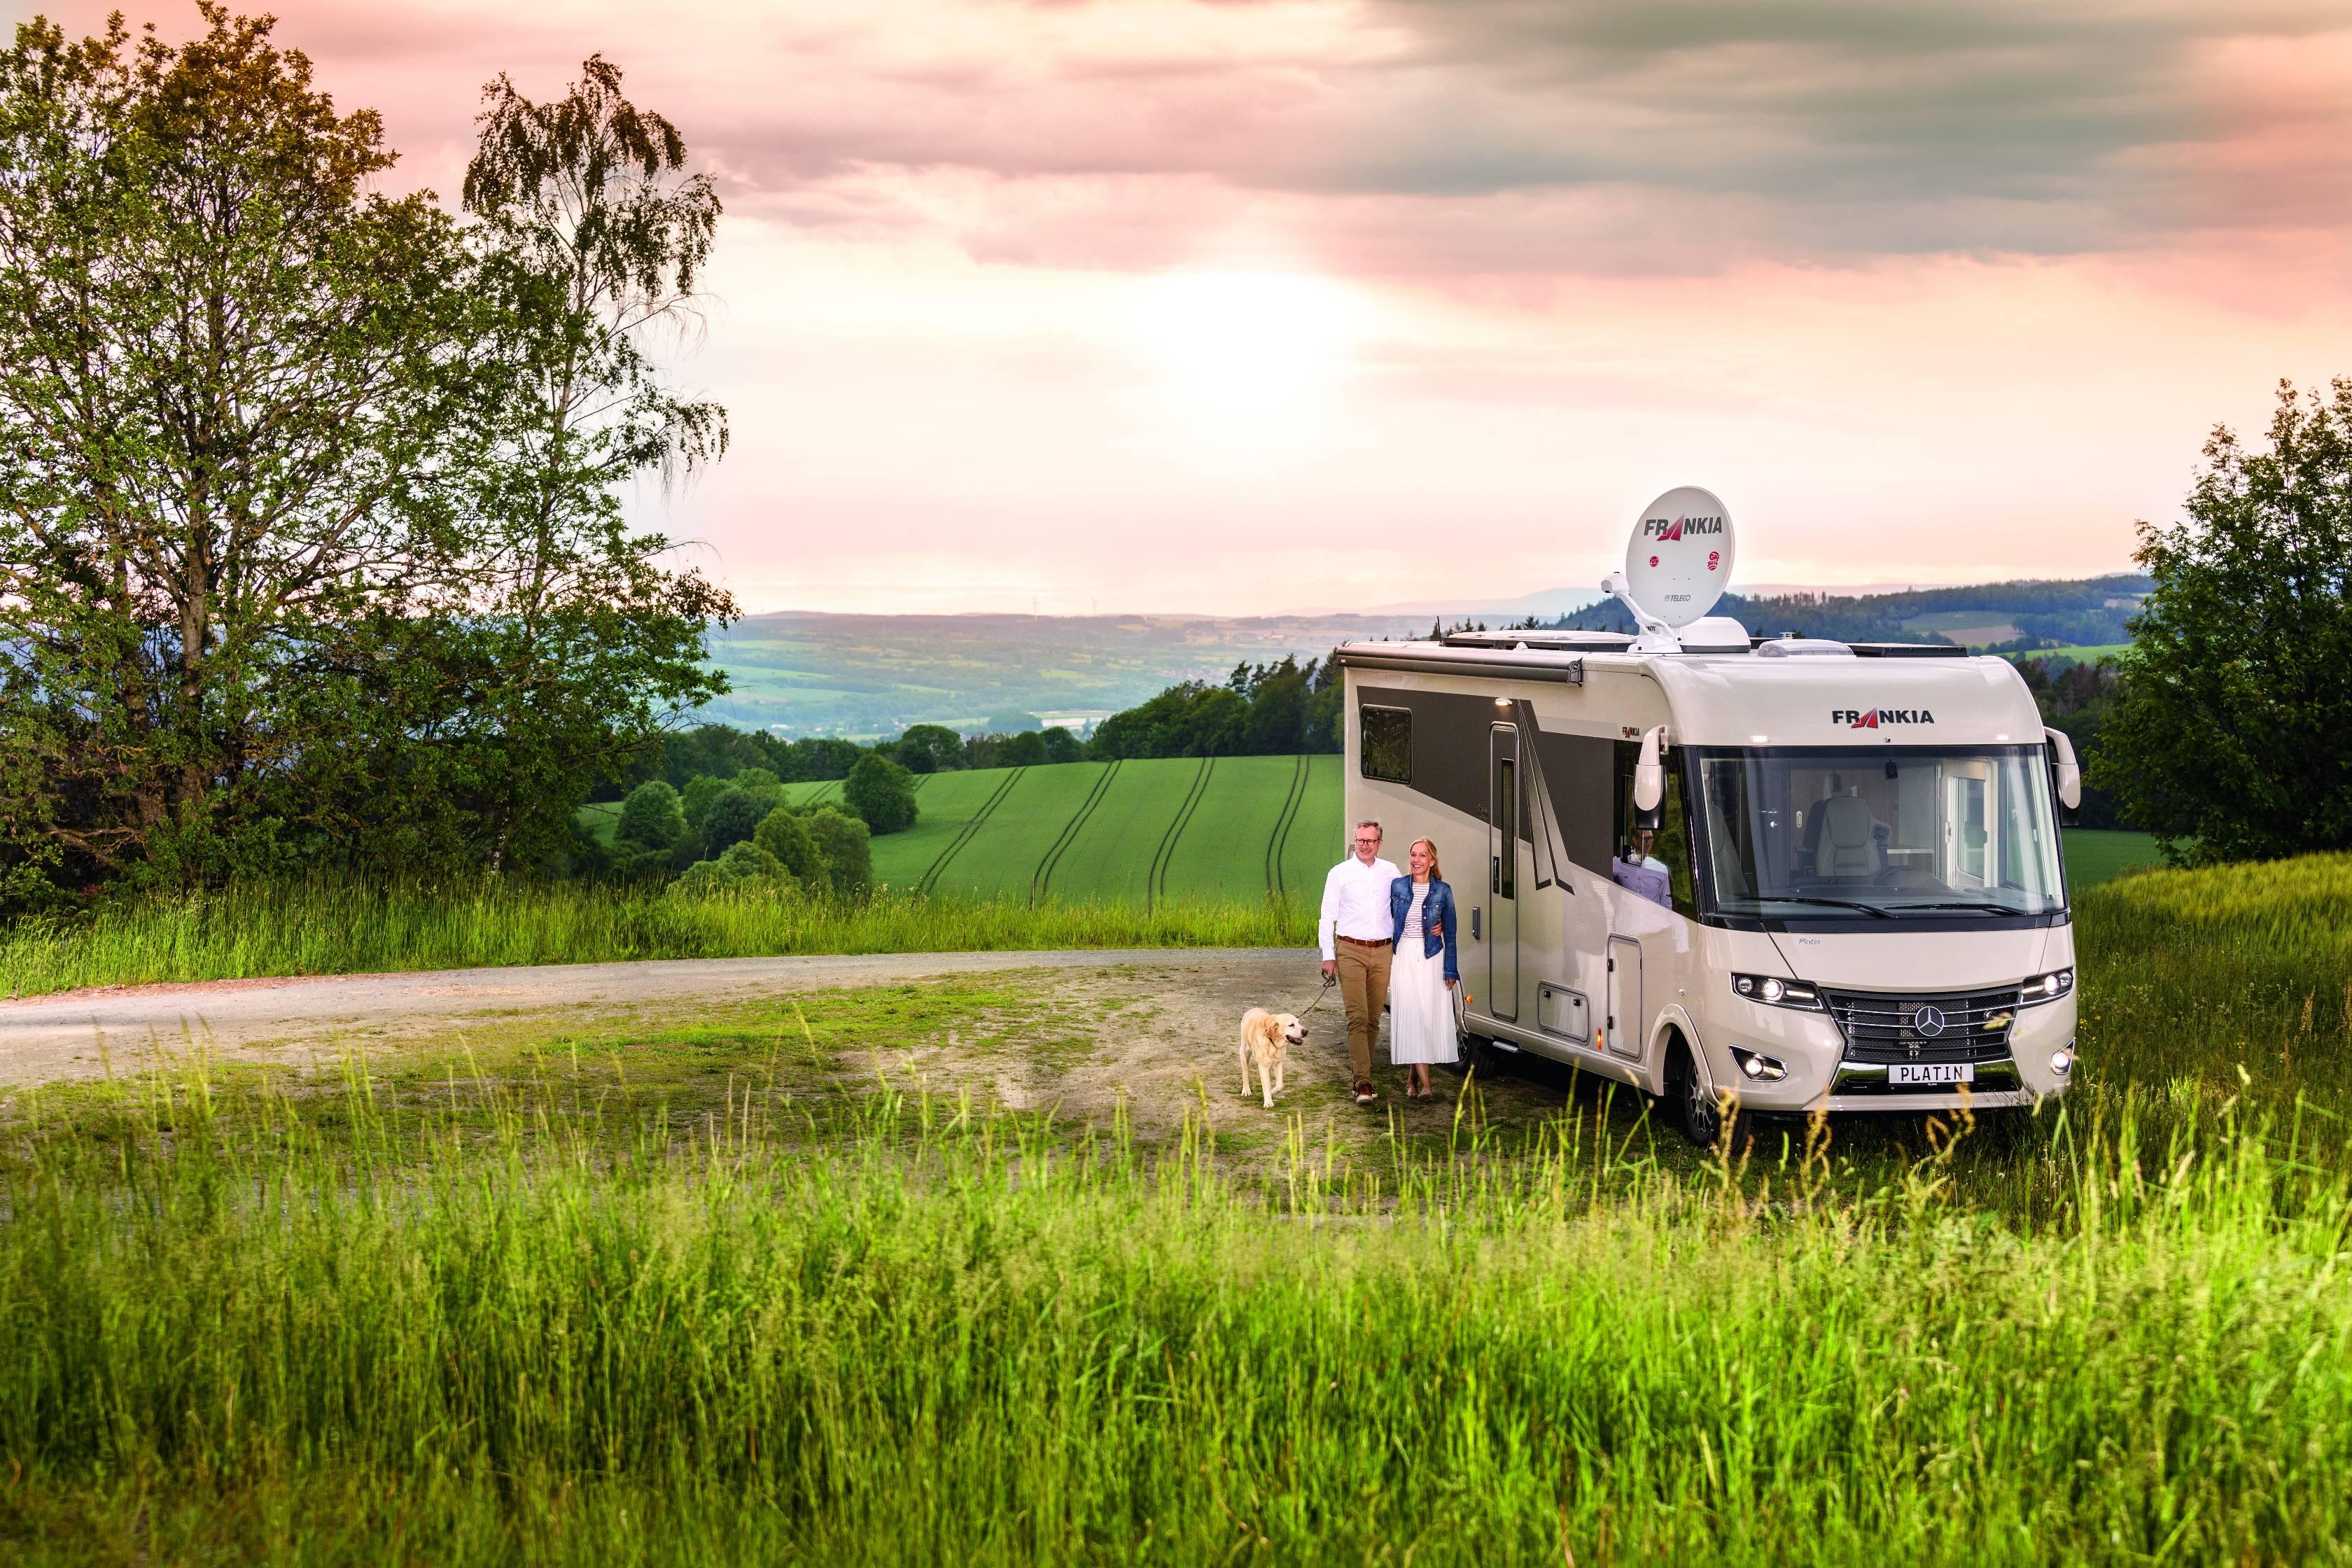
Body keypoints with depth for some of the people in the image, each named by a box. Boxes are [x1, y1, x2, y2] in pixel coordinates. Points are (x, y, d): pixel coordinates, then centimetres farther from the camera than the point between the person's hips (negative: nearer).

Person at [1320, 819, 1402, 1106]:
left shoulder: (1390, 872, 9)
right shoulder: (1340, 873, 2)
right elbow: (1327, 917, 3)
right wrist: (1328, 956, -3)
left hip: (1383, 952, 3)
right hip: (1351, 951, -3)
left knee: (1373, 1019, 4)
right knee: (1358, 1017, -13)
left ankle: (1358, 1068, 18)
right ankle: (1363, 1082, -19)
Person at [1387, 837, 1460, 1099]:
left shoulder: (1442, 891, 1)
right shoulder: (1397, 887, 3)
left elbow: (1450, 933, 4)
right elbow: (1387, 923, 12)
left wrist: (1450, 970, 0)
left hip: (1431, 960, 0)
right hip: (1403, 958, 0)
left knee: (1430, 1017, -2)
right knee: (1411, 1017, -8)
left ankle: (1412, 1079, 12)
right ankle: (1424, 1084, -11)